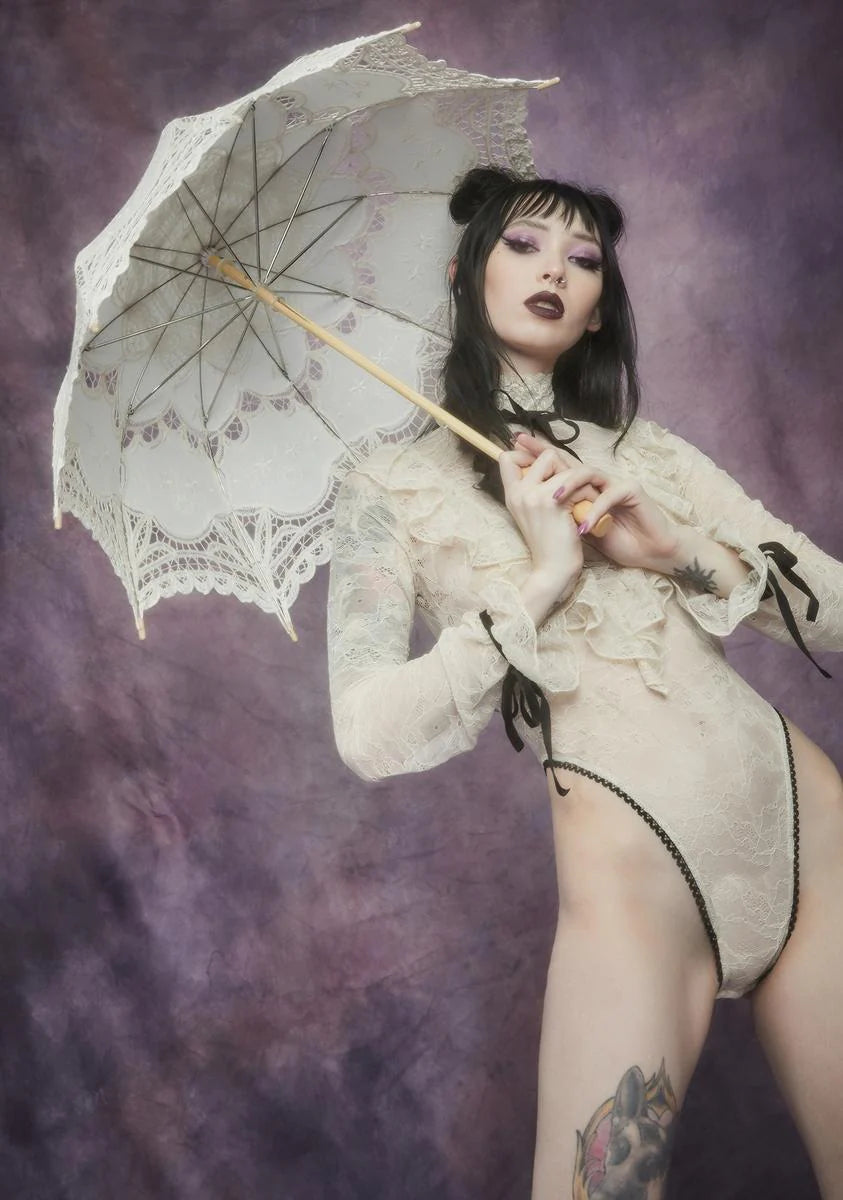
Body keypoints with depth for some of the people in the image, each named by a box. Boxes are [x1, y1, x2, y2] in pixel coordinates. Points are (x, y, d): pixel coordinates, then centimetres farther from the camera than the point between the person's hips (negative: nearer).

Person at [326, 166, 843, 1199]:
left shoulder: (649, 453, 15)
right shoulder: (393, 488, 4)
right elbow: (368, 736, -9)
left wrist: (680, 550, -8)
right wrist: (542, 584, -13)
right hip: (634, 872, -4)